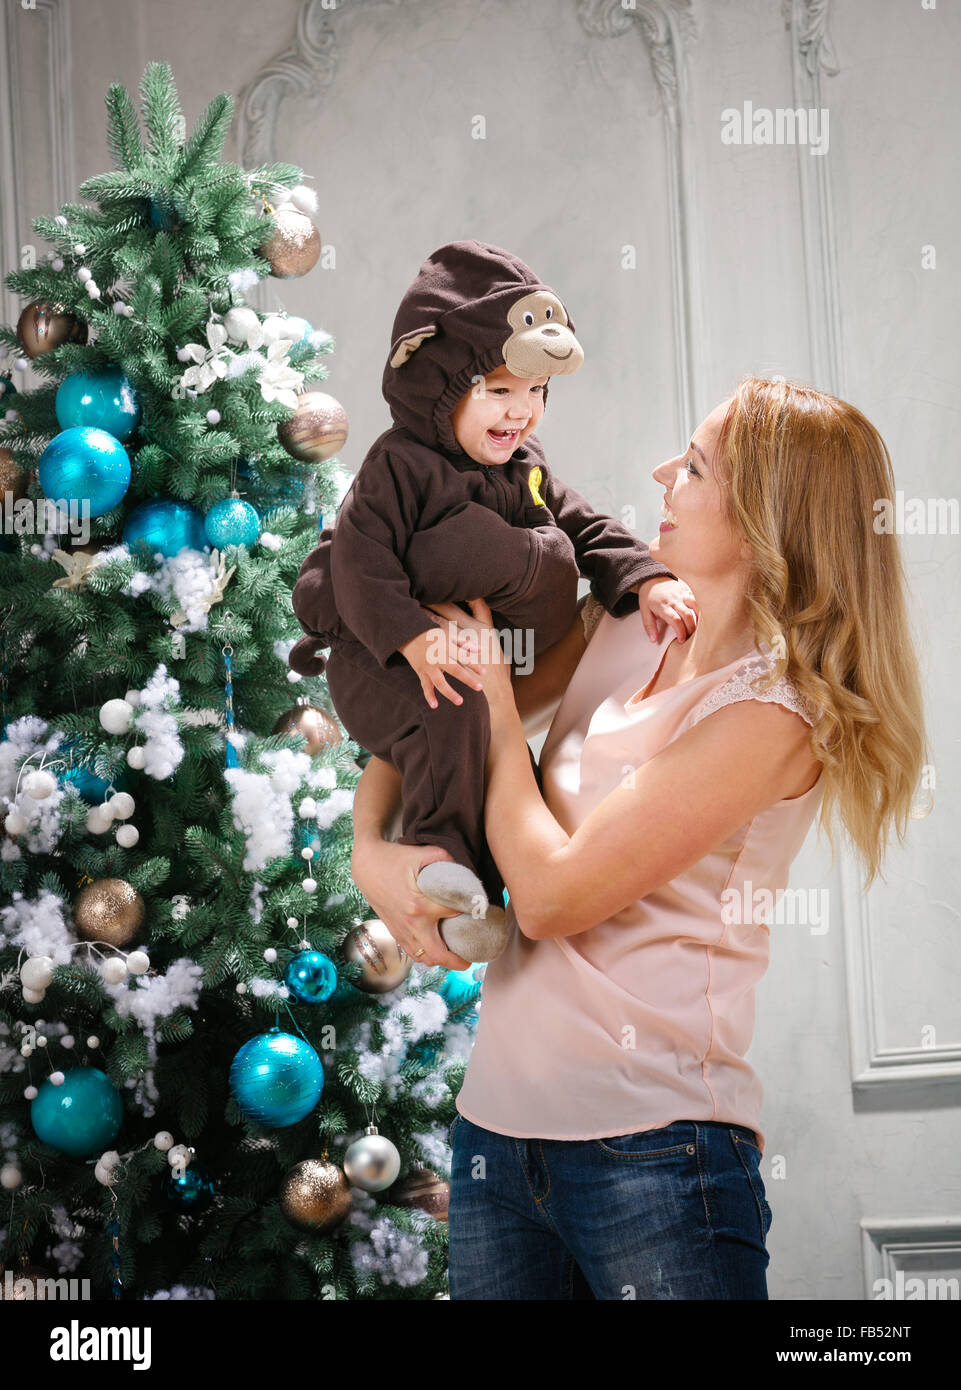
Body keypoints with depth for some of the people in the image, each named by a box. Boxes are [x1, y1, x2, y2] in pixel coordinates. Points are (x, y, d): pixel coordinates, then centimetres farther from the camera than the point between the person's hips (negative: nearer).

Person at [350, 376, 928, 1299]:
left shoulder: (772, 711, -15)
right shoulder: (624, 632, 7)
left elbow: (550, 894, -17)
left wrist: (493, 677, -7)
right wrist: (369, 850, -5)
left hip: (652, 1144, -6)